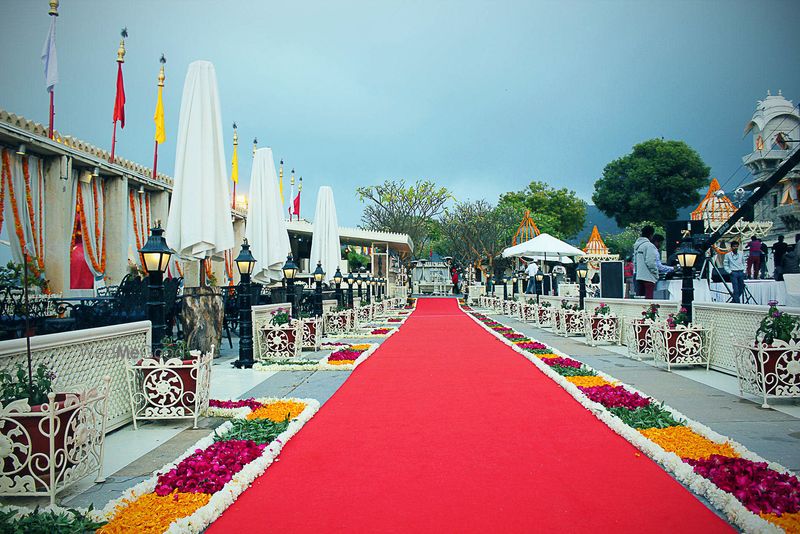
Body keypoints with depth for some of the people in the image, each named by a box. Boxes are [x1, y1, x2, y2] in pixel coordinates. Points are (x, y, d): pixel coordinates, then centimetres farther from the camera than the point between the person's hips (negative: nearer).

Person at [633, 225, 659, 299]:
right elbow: (650, 262, -16)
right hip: (648, 277, -8)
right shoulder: (649, 245, -11)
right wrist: (656, 274, -6)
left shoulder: (636, 245, 15)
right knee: (648, 298, -8)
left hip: (638, 276, 8)